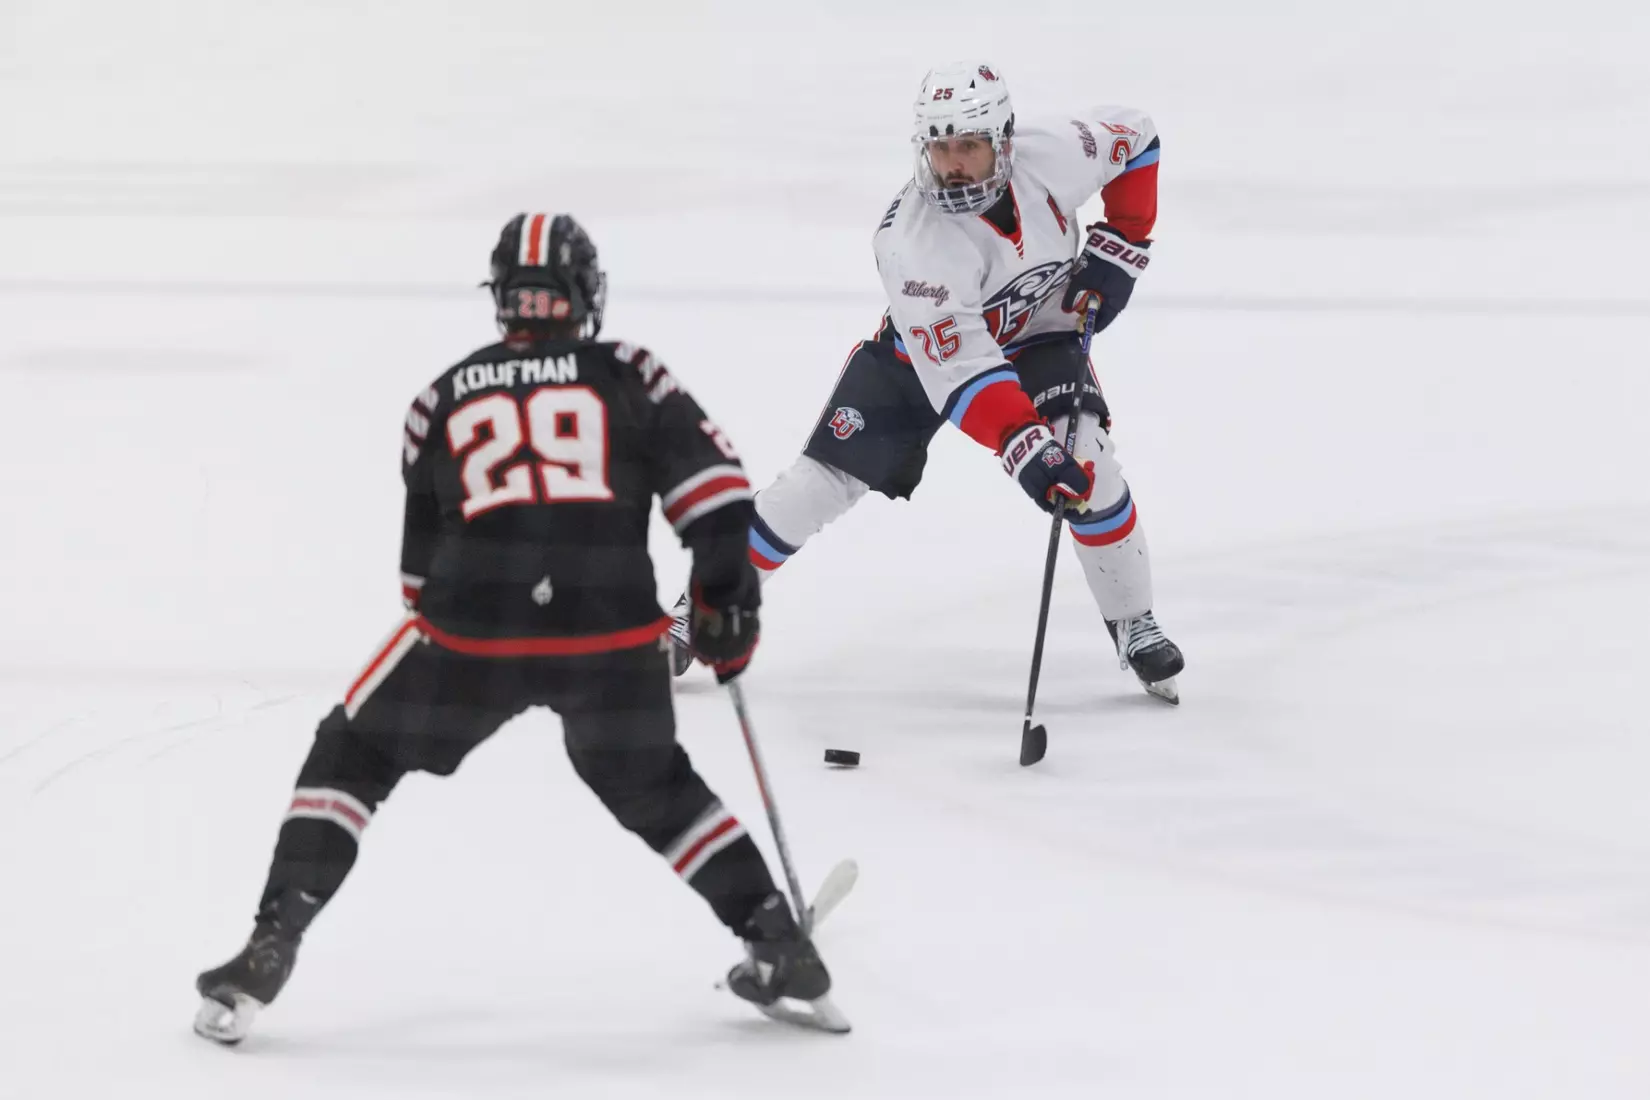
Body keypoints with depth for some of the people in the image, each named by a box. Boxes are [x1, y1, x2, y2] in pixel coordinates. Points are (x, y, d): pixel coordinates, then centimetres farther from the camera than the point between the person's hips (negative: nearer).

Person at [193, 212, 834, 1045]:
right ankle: (776, 940, 19)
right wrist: (726, 590, 8)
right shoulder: (628, 376, 15)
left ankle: (273, 944, 5)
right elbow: (707, 477, 2)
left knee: (353, 753, 18)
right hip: (612, 632, 1)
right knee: (650, 786, 26)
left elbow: (422, 557, 24)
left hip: (475, 625, -1)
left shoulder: (445, 398, 20)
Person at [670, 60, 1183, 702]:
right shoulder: (911, 241, -37)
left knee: (1089, 462, -20)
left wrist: (1118, 248, -11)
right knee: (822, 481, -6)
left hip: (1038, 335, 2)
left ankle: (1133, 625, -1)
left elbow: (1131, 134, -5)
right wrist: (1025, 448, -52)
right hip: (925, 350, -2)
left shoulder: (1052, 156, -28)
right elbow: (956, 368, -41)